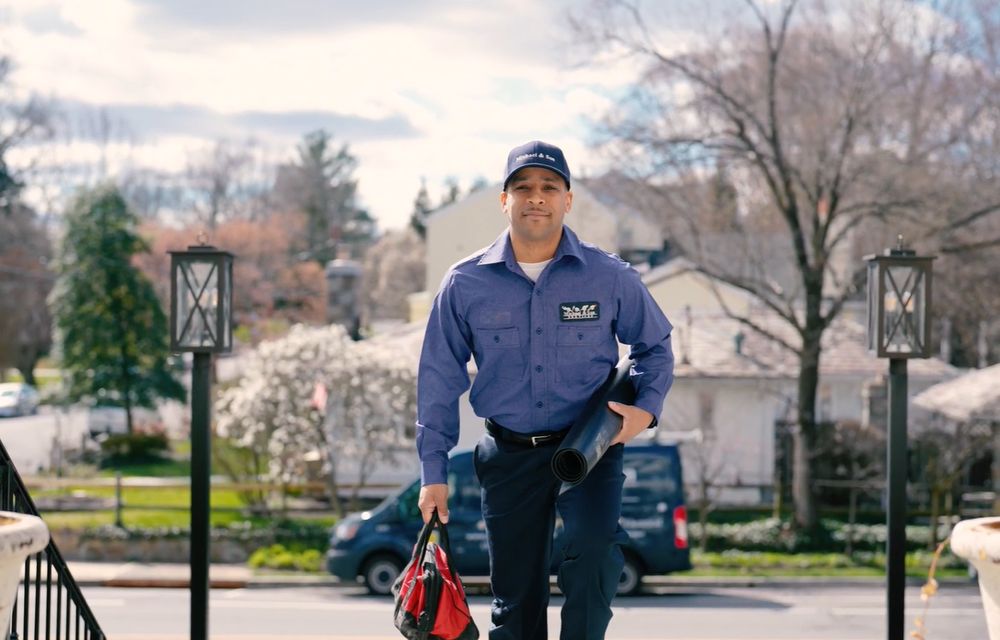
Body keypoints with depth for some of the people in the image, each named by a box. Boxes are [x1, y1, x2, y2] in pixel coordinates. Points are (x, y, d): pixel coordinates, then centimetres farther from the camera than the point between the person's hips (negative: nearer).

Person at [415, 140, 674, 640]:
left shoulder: (611, 278, -3)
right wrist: (433, 471, 2)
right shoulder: (466, 284, -2)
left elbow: (655, 346, 12)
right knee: (514, 597, 7)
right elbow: (439, 379, 5)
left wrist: (646, 407, -7)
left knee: (592, 547, -29)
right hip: (509, 453, 2)